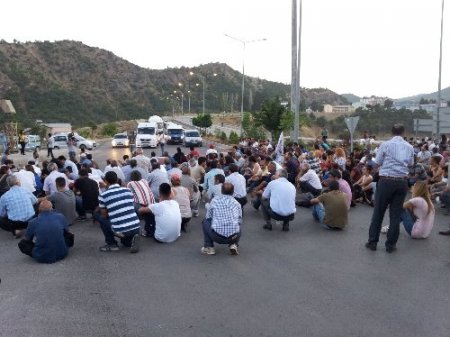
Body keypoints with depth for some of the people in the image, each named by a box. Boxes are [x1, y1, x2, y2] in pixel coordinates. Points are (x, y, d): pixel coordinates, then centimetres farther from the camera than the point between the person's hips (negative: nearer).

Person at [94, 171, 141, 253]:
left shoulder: (103, 196, -2)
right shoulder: (128, 191, 9)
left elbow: (104, 215, 7)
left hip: (119, 230, -5)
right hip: (135, 228, 5)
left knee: (97, 214, 18)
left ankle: (111, 244, 14)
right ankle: (132, 239, 3)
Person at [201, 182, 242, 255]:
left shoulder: (215, 200, 7)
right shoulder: (237, 203, 12)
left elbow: (208, 217, 16)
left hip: (217, 237, -2)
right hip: (233, 237, 2)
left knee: (205, 222, 27)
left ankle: (209, 247, 20)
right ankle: (233, 245, 13)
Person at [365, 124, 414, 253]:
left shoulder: (385, 145, -5)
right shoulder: (409, 147, 5)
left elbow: (377, 162, 1)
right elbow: (410, 164, 16)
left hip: (386, 180, -3)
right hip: (402, 181, 3)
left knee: (378, 212, 7)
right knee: (396, 213, 9)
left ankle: (372, 242, 12)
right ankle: (391, 244, 13)